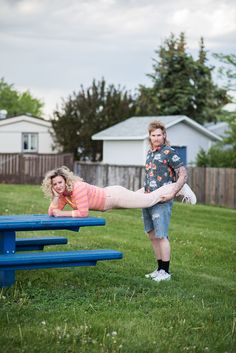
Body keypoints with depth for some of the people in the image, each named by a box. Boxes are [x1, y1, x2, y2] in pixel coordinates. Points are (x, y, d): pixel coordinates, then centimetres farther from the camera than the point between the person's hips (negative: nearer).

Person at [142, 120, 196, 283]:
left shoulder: (170, 152, -7)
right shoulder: (150, 153, 16)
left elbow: (183, 174, -11)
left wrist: (172, 193, -19)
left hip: (162, 201, -8)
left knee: (161, 236, -5)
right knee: (153, 236, 11)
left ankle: (165, 272, 2)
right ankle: (159, 269, 20)